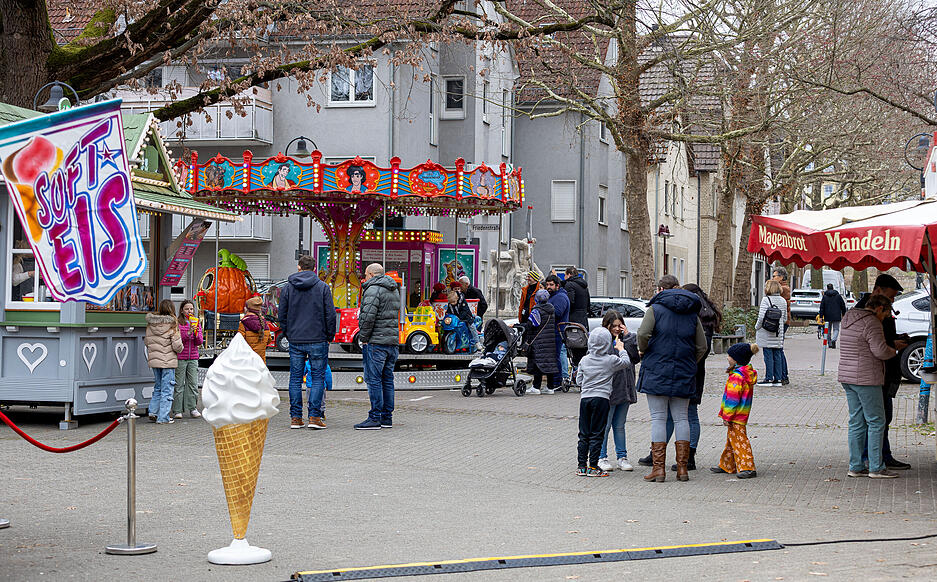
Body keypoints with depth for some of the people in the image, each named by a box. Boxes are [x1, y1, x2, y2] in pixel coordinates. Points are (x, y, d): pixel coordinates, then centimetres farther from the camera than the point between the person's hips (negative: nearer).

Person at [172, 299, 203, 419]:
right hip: (180, 358, -4)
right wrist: (188, 333, -23)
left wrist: (196, 334, -13)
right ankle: (177, 411, 1)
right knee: (178, 385, -3)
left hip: (193, 358, 4)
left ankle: (193, 409, 8)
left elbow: (199, 342, 7)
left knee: (193, 384, 2)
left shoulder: (196, 323, 12)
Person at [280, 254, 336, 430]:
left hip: (295, 341, 2)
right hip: (318, 340, -2)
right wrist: (330, 336, 7)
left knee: (295, 378, 7)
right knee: (318, 377, 3)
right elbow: (330, 315, -3)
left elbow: (282, 315, 6)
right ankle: (315, 417, -4)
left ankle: (295, 418, 7)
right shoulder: (322, 287, -2)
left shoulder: (287, 288, 4)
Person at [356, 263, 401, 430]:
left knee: (374, 379, -7)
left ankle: (375, 418, -9)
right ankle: (387, 417, 14)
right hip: (393, 341, 9)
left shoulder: (373, 289, -11)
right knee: (387, 379, 12)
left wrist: (363, 338, -10)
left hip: (376, 341, -9)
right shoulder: (394, 290, 19)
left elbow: (368, 316, -19)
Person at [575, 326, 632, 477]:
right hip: (601, 398, -3)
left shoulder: (585, 360, 3)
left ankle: (582, 466, 10)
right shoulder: (611, 360, -6)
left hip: (585, 398, 3)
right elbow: (626, 362, 12)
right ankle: (593, 467, 0)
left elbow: (579, 380, 11)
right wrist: (621, 349, 26)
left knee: (584, 434, 8)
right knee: (596, 435, 1)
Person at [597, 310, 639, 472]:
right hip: (608, 390, -5)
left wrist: (627, 337, -4)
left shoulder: (627, 338, 12)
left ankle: (622, 457, 18)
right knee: (605, 425, 3)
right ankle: (602, 457, 11)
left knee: (619, 425, 14)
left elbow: (636, 358, -1)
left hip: (624, 390, 5)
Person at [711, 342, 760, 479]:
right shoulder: (748, 373, 11)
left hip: (735, 416, -11)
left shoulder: (736, 376, -21)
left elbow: (733, 399, -22)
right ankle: (727, 466, 29)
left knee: (739, 440, -9)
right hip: (742, 415, 11)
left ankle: (748, 468, -11)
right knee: (731, 440, 19)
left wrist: (727, 416, -18)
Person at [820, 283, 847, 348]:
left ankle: (830, 343, 15)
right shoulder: (838, 296, 2)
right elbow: (843, 306, 5)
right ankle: (834, 340, -22)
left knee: (828, 329, 13)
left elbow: (822, 307, -4)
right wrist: (843, 315, 15)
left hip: (828, 316, 0)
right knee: (836, 329, 4)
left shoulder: (824, 296, -1)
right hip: (836, 316, 0)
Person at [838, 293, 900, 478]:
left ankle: (855, 467, 11)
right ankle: (876, 467, -2)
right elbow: (880, 350, -20)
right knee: (876, 422, -2)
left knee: (856, 423, 11)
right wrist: (894, 351, 1)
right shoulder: (871, 322, -14)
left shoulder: (849, 320, 15)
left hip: (847, 377, 9)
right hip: (866, 379, -9)